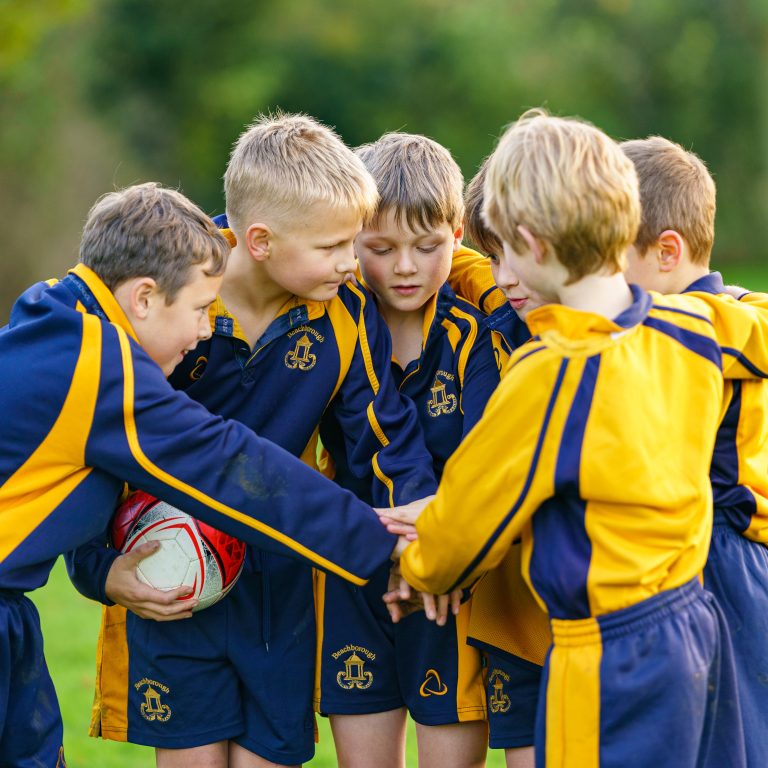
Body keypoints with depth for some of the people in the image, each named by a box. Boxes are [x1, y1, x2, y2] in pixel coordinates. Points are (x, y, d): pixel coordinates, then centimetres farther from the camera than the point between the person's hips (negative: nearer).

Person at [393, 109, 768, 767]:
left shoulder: (549, 375, -20)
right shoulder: (694, 327, -1)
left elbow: (468, 518, -7)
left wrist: (417, 568, 14)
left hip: (614, 663, -8)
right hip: (698, 621, 8)